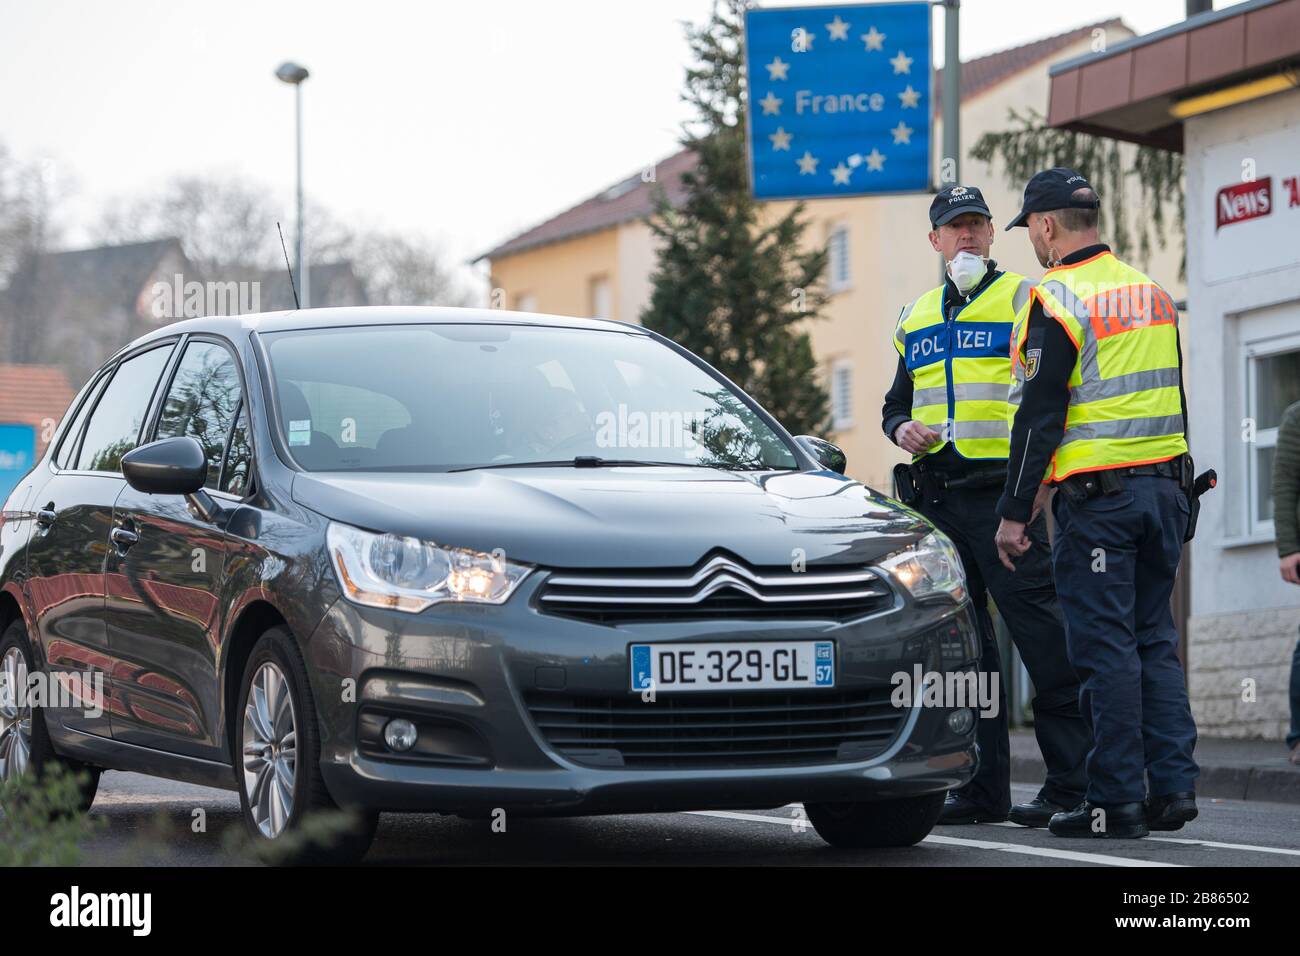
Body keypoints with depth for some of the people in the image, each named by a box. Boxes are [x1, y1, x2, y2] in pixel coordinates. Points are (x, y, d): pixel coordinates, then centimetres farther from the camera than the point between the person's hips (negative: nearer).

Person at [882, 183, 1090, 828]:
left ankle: (1070, 783, -6)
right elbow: (897, 403, 27)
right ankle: (983, 788, 12)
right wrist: (902, 429, 5)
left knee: (1040, 632, -9)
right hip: (935, 497, 6)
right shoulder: (916, 319, 20)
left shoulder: (1023, 301, 3)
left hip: (1002, 491, -6)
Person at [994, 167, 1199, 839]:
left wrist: (1014, 511, -9)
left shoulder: (1056, 299, -10)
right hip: (1164, 485, 7)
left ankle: (1116, 801, -3)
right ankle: (1173, 785, 7)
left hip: (1096, 497, -7)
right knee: (1154, 639, 11)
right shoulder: (1151, 292, 14)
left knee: (1105, 648, -4)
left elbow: (1039, 413, -13)